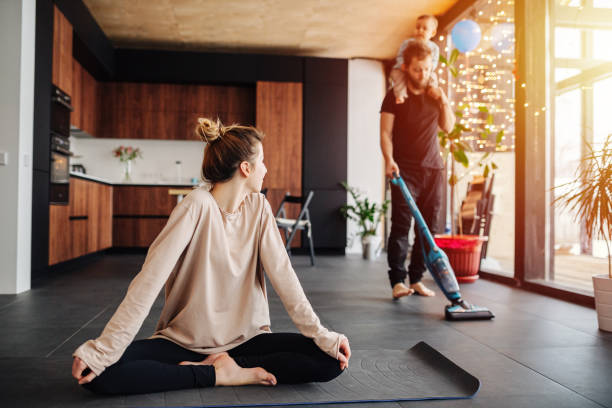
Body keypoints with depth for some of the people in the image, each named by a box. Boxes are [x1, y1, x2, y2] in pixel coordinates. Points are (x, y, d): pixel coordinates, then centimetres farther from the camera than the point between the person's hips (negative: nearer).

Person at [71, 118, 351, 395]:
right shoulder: (198, 206, -15)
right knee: (97, 373, -26)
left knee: (330, 360, -18)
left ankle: (224, 365, -11)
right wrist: (101, 350, -27)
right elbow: (151, 278, -21)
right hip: (184, 342, -3)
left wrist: (322, 336, -15)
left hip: (247, 339, 3)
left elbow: (282, 274, -7)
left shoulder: (258, 208, -1)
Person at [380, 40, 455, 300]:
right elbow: (385, 132, -6)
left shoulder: (434, 94, 14)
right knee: (401, 225, -10)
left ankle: (416, 279, 11)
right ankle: (397, 281, -5)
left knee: (429, 227, 3)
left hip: (433, 168, 5)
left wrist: (444, 102, 1)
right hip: (405, 169, -5)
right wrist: (389, 159, -21)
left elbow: (448, 127, 17)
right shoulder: (395, 96, 0)